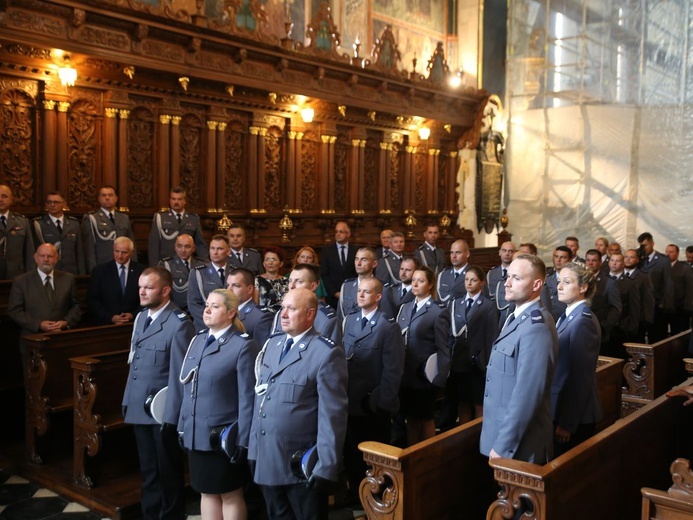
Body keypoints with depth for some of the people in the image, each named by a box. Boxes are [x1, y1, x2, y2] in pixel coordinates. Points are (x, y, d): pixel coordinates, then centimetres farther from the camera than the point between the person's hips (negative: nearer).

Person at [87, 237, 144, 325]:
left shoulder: (141, 270, 5)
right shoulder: (99, 271, 5)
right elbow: (92, 300, 4)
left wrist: (133, 315, -7)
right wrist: (110, 317, -7)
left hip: (133, 322, 0)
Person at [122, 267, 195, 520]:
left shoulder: (179, 324, -17)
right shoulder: (141, 318, 8)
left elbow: (179, 374, -17)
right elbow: (135, 364, 12)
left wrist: (171, 415, -17)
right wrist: (128, 400, 9)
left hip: (163, 412, -7)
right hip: (139, 409, 7)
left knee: (169, 472, 11)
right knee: (148, 471, 20)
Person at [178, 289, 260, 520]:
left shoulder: (243, 345, -13)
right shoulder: (198, 340, 9)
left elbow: (247, 398, -14)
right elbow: (187, 389, 13)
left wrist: (243, 440, -15)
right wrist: (183, 425, 10)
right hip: (196, 434, 6)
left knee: (230, 495, 9)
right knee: (206, 492, 16)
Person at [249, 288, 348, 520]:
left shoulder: (327, 354, -14)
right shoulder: (272, 345, 9)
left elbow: (332, 415, -16)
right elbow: (260, 399, 11)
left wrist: (326, 466, -17)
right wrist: (254, 448, 10)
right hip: (266, 460, 7)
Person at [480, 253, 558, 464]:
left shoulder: (536, 327, -23)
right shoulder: (517, 317, 9)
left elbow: (527, 394, -26)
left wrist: (503, 445, -21)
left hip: (519, 446, -9)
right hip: (503, 430, 9)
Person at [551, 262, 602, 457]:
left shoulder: (582, 321, -19)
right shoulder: (570, 316, 10)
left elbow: (580, 377, -21)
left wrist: (567, 423, -19)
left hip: (574, 415, -9)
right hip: (566, 408, 9)